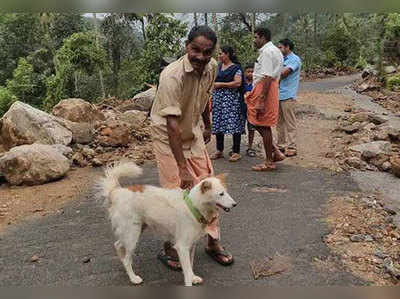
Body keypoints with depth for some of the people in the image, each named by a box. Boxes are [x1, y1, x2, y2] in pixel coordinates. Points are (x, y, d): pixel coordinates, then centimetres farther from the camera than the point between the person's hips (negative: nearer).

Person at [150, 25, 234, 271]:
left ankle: (213, 242, 21)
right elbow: (172, 124, -35)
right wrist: (182, 167, -37)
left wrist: (208, 126, 20)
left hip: (194, 134, 6)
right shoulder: (172, 76, -30)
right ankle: (169, 249, 14)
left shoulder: (212, 67, -8)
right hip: (167, 136, -6)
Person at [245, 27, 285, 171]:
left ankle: (269, 162, 6)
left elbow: (267, 77, -22)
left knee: (263, 125, -3)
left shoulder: (267, 52, -13)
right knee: (257, 122, 15)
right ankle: (275, 152, 17)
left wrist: (262, 101, -26)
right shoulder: (274, 50, 20)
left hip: (265, 89, -10)